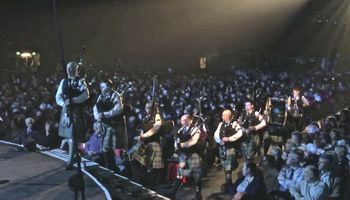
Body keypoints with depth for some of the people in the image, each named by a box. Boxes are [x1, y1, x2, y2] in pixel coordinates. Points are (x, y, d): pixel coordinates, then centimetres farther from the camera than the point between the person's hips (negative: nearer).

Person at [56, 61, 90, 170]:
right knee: (69, 134, 12)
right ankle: (74, 155, 28)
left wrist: (71, 100, -25)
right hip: (66, 110, 5)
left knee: (73, 135, -7)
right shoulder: (63, 81, 10)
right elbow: (58, 96, 5)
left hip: (77, 111, -5)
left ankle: (71, 161, -5)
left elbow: (86, 95, -18)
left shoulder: (81, 81, -3)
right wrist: (64, 103, -16)